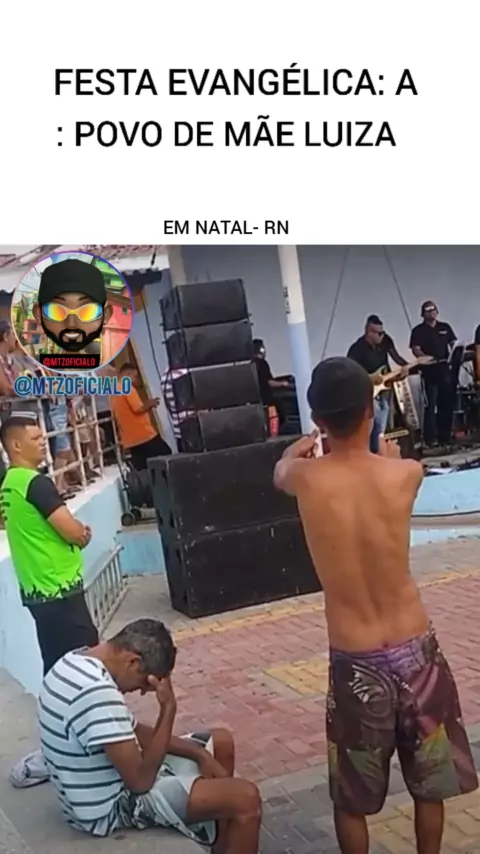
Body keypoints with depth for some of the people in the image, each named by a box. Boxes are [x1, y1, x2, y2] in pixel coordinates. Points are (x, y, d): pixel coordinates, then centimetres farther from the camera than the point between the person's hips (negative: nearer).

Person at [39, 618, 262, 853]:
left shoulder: (78, 662, 0)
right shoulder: (98, 694, -32)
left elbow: (131, 730, 10)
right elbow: (141, 781, -28)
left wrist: (199, 754, 2)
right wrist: (168, 708, -24)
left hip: (113, 775, 10)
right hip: (112, 806, -10)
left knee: (221, 742, 18)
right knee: (245, 799, -17)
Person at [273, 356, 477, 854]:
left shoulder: (306, 478, -12)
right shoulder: (405, 474, -11)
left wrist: (299, 448, 37)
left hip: (355, 661, -1)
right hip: (414, 650, 1)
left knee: (352, 796, 18)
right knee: (429, 782, 23)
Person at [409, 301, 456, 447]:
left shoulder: (445, 327, 13)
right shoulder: (418, 330, 0)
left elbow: (454, 344, 12)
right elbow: (415, 350, -9)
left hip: (445, 370, 5)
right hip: (429, 372, -5)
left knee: (447, 403, 9)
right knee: (430, 405, -5)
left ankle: (445, 436, 19)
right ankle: (431, 438, -3)